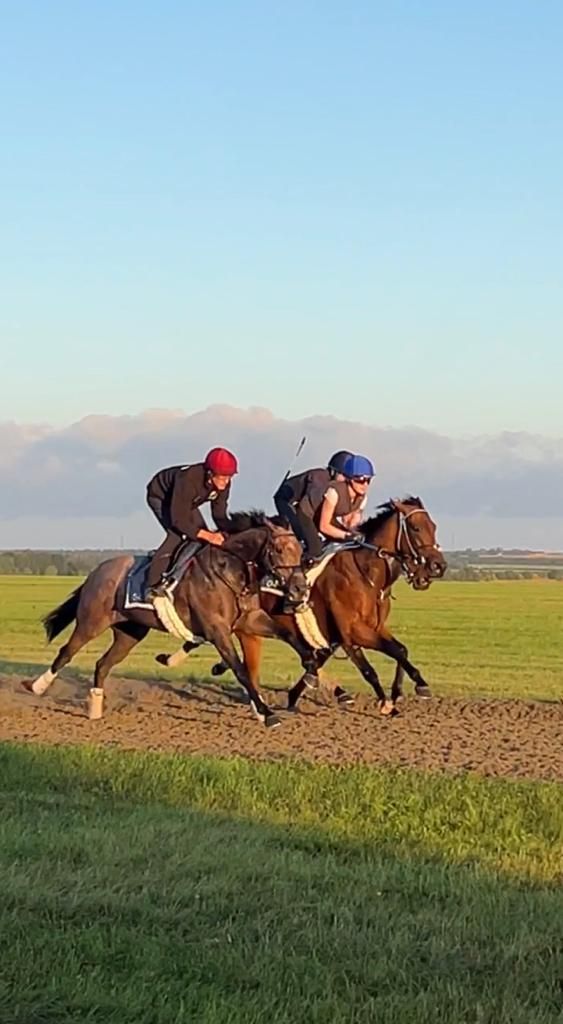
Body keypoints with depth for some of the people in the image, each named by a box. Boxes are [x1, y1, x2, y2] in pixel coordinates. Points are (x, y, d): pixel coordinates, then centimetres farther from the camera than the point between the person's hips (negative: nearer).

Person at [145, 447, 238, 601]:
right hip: (160, 497, -7)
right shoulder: (188, 480, -43)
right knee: (179, 534, -26)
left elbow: (220, 515, -12)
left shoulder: (223, 484, -22)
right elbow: (179, 519, -41)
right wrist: (207, 536, -48)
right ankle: (153, 586, -27)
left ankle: (172, 579, -9)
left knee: (200, 537, -9)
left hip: (186, 502, 7)